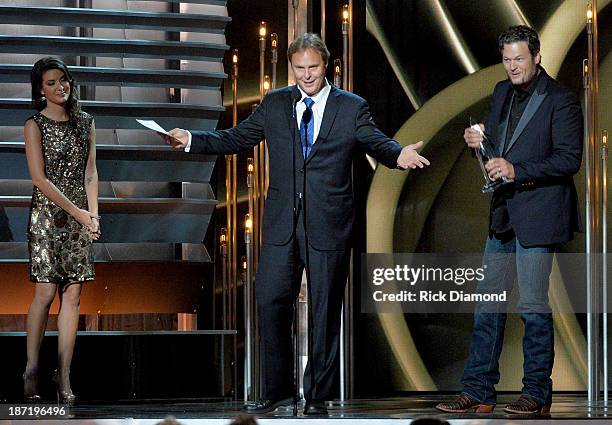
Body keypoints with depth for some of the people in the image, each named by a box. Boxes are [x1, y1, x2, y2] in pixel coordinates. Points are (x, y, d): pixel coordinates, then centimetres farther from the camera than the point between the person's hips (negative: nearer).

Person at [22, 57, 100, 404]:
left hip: (81, 217, 4)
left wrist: (93, 213, -5)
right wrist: (77, 212, -12)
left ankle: (64, 376, 0)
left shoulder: (85, 123, 12)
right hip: (47, 215, -4)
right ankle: (32, 371, 2)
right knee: (46, 294, -9)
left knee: (73, 294, -1)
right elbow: (40, 179, -7)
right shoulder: (35, 125, -1)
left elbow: (90, 173, 9)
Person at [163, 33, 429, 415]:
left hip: (328, 226, -2)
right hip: (282, 225, 2)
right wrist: (190, 139, -1)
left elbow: (377, 143, -5)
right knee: (270, 303, 1)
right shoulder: (274, 104, 8)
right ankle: (278, 390, 15)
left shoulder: (352, 108, 1)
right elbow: (236, 139, 11)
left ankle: (318, 396, 14)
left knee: (325, 312, 4)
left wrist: (398, 154, -28)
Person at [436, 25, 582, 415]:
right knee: (488, 302, 8)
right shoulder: (503, 93, 14)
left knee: (533, 305, -3)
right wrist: (479, 141, 0)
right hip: (503, 215, 8)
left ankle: (537, 394, 7)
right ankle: (479, 392, 13)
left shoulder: (561, 101, -8)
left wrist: (517, 171, -21)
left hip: (537, 216, -8)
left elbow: (569, 159, -15)